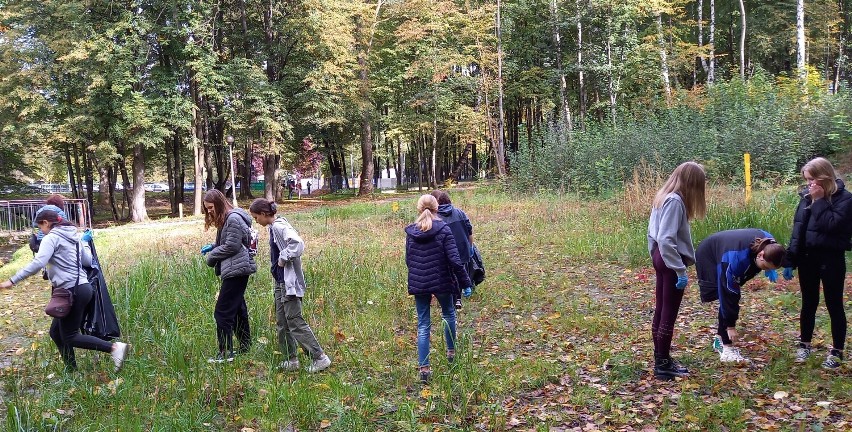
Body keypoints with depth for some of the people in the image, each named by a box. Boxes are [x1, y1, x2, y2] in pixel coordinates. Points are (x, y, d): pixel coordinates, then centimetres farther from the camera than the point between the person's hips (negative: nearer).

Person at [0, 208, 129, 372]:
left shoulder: (51, 238, -9)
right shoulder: (73, 235, 15)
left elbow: (37, 263, -21)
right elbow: (88, 260, 18)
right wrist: (84, 244, 34)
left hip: (72, 291, -9)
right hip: (83, 287, 9)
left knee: (70, 337, -2)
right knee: (56, 332, 17)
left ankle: (114, 347, -13)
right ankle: (71, 371, 19)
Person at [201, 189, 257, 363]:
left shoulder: (233, 218, -15)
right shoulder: (225, 219, 16)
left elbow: (232, 246, -18)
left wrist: (211, 256, -6)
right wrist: (212, 247, 5)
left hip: (236, 270, -11)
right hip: (235, 270, 11)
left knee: (222, 312, -8)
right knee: (238, 309, 16)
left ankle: (225, 353, -3)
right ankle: (245, 347, 26)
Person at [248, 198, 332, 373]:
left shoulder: (279, 227, -17)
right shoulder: (274, 227, 13)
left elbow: (297, 243, -32)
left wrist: (283, 258, -21)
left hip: (289, 282, -10)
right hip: (281, 282, 10)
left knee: (295, 322, -8)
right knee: (282, 323, 13)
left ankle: (320, 358, -3)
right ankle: (291, 360, 21)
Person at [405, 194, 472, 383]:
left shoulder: (411, 232, 0)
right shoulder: (443, 230, -11)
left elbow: (408, 260, 8)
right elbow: (454, 260, -15)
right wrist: (465, 281, -6)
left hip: (418, 284, 2)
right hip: (441, 282, -2)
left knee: (423, 325, 7)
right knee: (449, 314, 25)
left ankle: (424, 368, 4)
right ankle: (451, 352, 35)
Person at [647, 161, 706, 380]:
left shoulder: (663, 197, 9)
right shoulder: (675, 201, -20)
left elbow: (652, 233, 15)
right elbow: (666, 240, -26)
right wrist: (681, 270, -23)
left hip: (661, 258, 10)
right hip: (671, 260, -10)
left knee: (661, 310, 15)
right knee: (669, 313, 0)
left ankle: (660, 358, 26)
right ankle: (663, 365, 9)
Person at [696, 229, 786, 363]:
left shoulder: (770, 245, -22)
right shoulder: (735, 259, -43)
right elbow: (727, 293, -36)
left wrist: (769, 270, 2)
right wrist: (730, 325, -30)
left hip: (723, 250, 8)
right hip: (708, 257, -8)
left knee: (733, 296, 5)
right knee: (728, 297, -17)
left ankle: (720, 339, 20)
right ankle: (727, 349, -14)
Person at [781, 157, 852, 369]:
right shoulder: (807, 197, 5)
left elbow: (832, 225, -25)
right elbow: (797, 229, 5)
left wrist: (819, 201, -19)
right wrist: (790, 261, 3)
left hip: (832, 259, -4)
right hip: (808, 257, 4)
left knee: (834, 305, 4)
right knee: (808, 304, 13)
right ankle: (804, 344, 26)